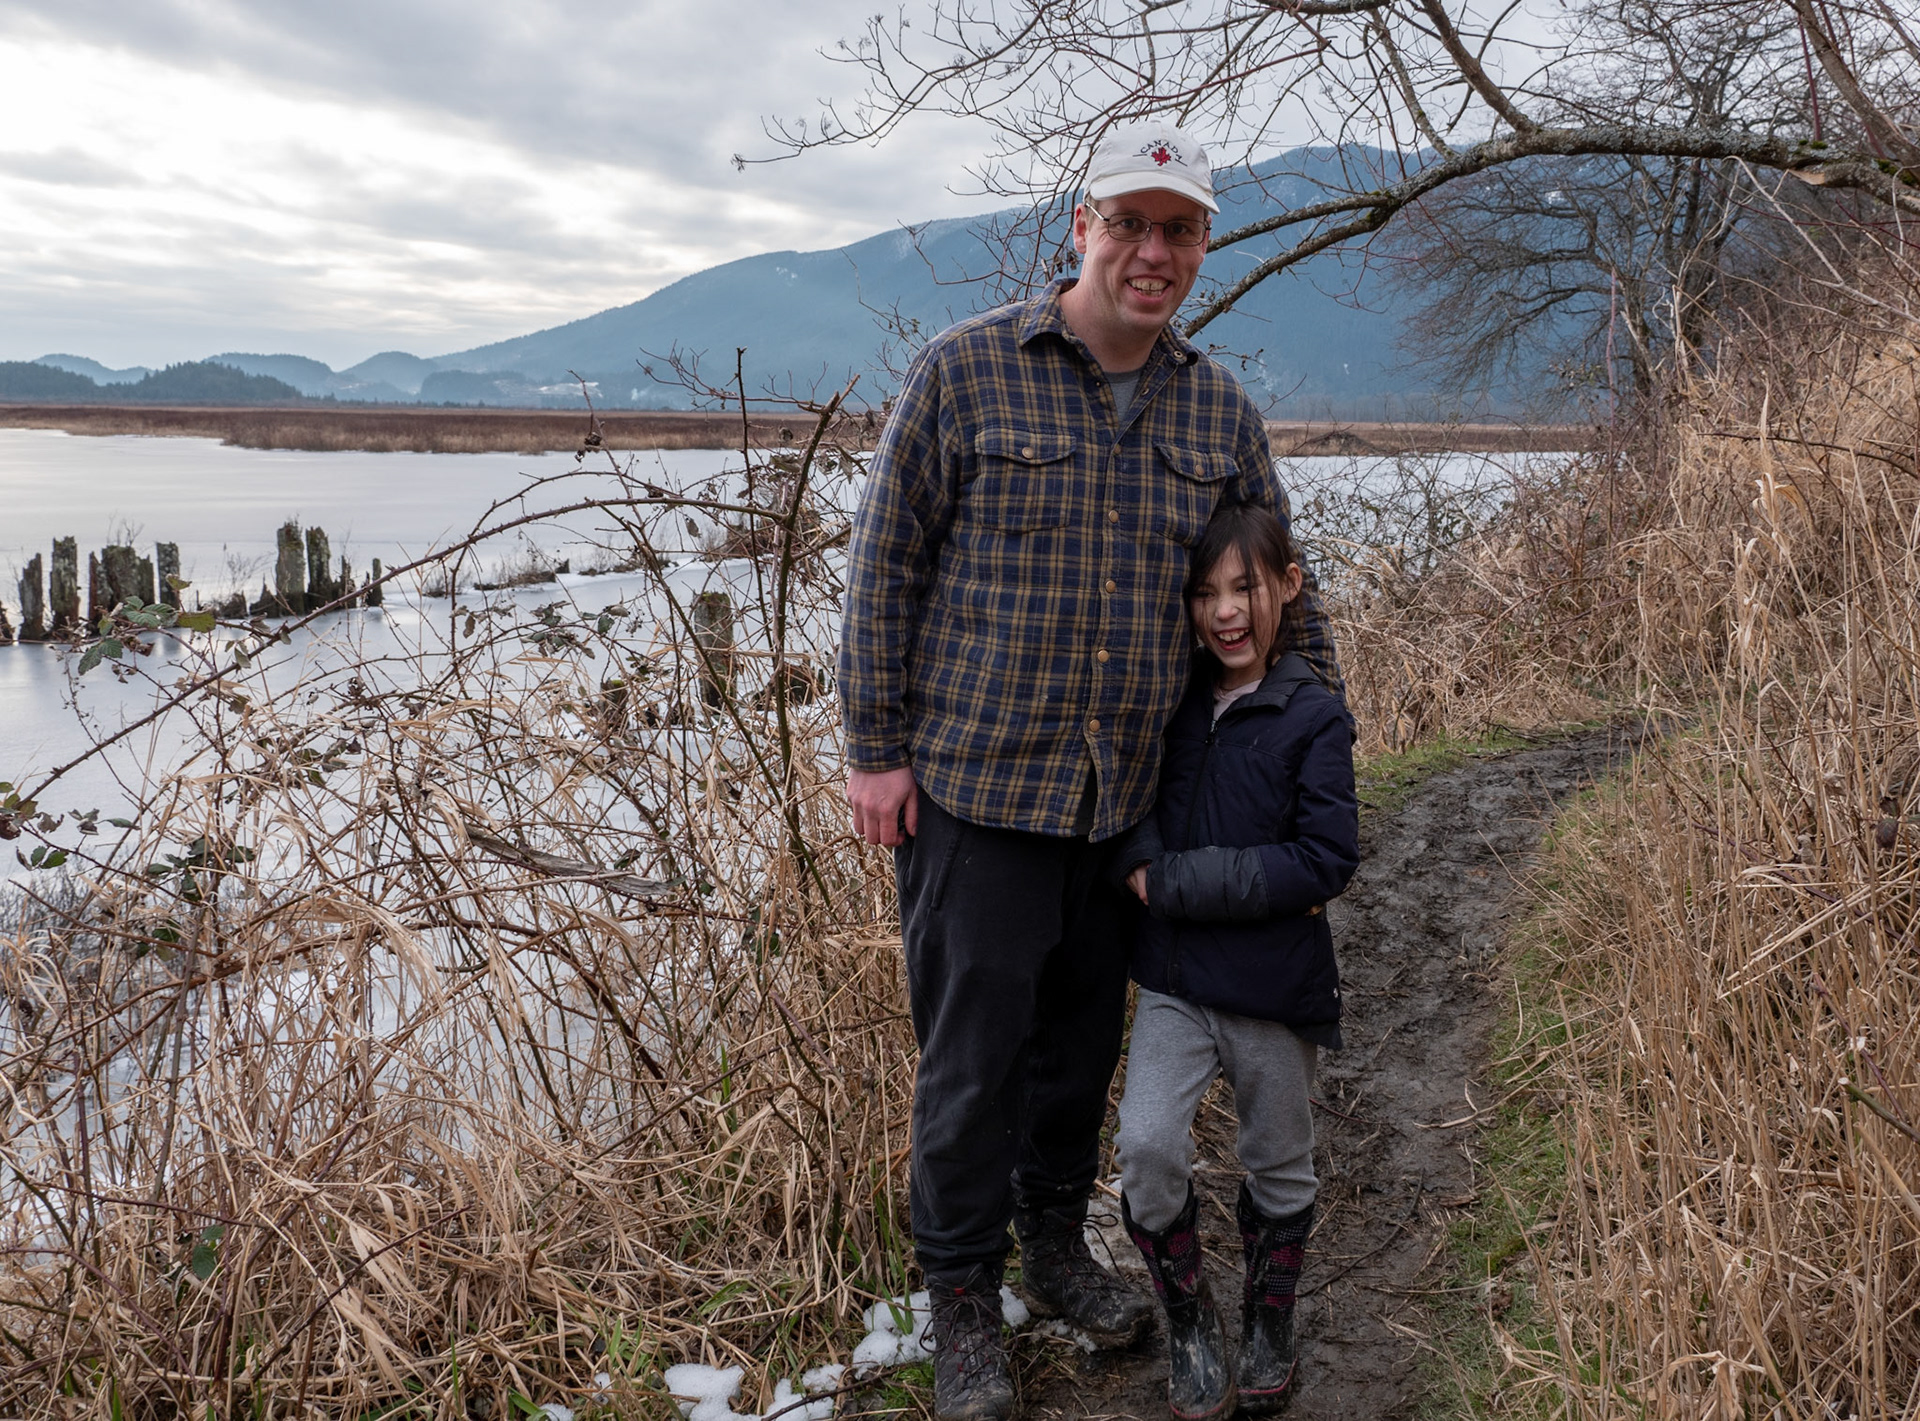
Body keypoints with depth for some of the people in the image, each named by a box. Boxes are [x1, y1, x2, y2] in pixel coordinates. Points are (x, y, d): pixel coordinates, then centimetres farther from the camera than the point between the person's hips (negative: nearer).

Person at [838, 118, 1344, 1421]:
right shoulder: (966, 372, -6)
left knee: (1086, 1036, 17)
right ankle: (964, 1298, 22)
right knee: (974, 1050, 3)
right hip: (975, 781, -4)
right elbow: (887, 567, -4)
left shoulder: (1220, 412, 7)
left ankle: (1056, 1240, 39)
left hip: (1132, 795, 4)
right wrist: (876, 748, -6)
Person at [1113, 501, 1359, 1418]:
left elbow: (1327, 861, -15)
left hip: (1275, 990, -2)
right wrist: (1139, 858, -10)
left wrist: (1175, 883, -18)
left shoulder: (1312, 719, -9)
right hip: (1173, 981, 3)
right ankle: (1188, 1322, 12)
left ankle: (1269, 1323, 40)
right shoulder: (1170, 701, 5)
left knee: (1278, 1167, 14)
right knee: (1146, 1147, -14)